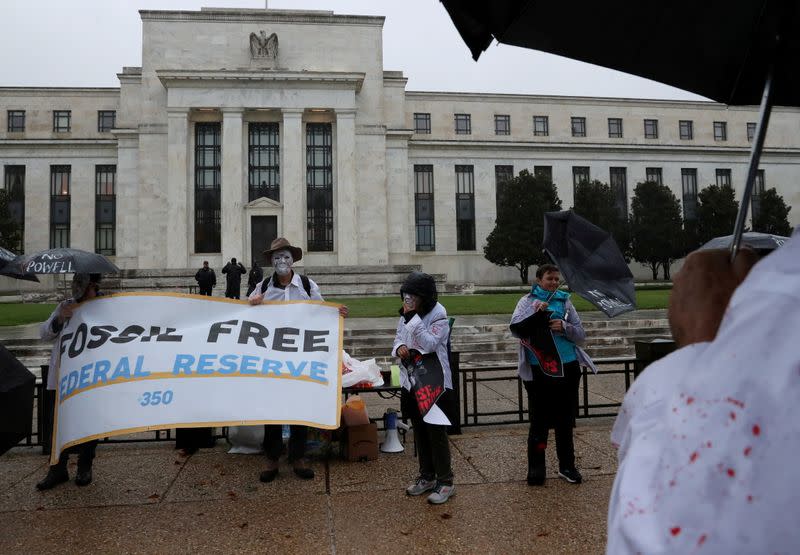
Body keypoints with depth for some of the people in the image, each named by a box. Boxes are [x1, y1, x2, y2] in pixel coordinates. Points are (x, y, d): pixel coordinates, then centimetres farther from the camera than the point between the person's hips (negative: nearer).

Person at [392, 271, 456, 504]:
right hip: (411, 380, 7)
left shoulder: (439, 315, -15)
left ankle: (445, 482, 14)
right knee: (419, 430, 16)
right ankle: (427, 476, 31)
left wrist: (413, 317, -28)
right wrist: (399, 347, -10)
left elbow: (428, 344, -25)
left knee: (436, 432, 0)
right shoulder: (407, 314, 6)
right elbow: (398, 338, 13)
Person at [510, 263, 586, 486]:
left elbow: (581, 334, 5)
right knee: (539, 420, 4)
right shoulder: (527, 301, 1)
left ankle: (567, 466, 27)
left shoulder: (565, 301, 8)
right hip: (538, 369, -3)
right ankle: (536, 468, 17)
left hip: (567, 368, 3)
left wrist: (564, 327, -13)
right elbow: (515, 329, -14)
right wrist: (534, 312, -26)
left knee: (565, 420, 13)